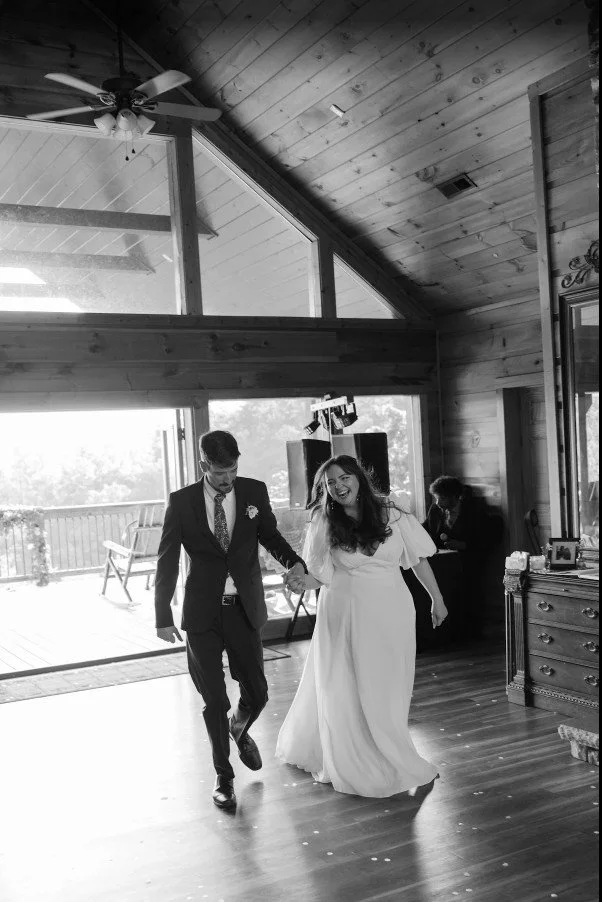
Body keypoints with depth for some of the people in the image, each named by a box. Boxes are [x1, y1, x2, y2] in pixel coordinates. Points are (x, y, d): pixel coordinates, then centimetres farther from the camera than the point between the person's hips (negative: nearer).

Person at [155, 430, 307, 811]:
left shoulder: (254, 491, -3)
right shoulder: (182, 501, -8)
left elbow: (270, 534, 12)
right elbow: (167, 561, -2)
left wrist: (293, 561, -9)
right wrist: (163, 616, -4)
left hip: (245, 609, 2)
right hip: (203, 613, -2)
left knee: (257, 693, 7)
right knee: (215, 702, 5)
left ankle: (240, 731, 43)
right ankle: (224, 775, 26)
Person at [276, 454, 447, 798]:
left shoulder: (390, 514, -2)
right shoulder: (324, 524, -3)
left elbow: (418, 558, 6)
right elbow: (321, 574, 1)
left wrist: (437, 599, 8)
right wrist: (304, 582, -21)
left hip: (390, 613, 1)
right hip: (344, 612, -1)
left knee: (388, 690, 8)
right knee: (344, 690, 6)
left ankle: (392, 760, 27)